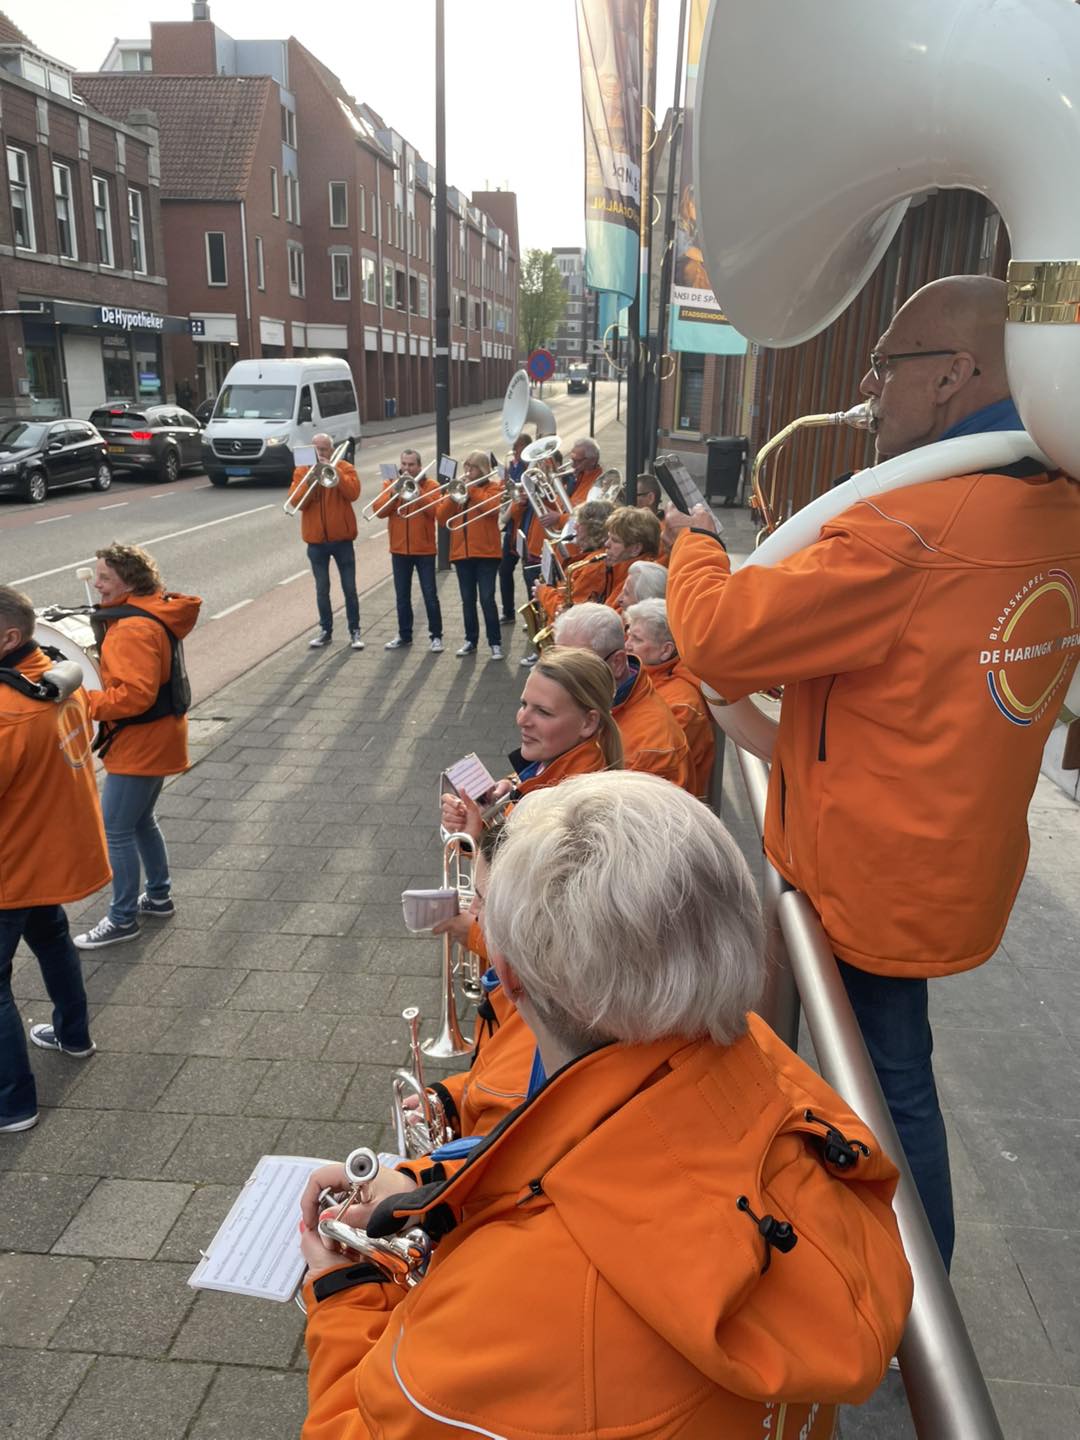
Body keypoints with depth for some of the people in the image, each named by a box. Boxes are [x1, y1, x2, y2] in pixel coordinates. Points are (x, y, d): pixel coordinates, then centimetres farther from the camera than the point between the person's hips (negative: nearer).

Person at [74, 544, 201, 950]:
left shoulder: (135, 629, -25)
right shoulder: (152, 612, 7)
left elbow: (135, 695, -30)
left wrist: (83, 702, -23)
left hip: (139, 745, -10)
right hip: (153, 741, 10)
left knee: (116, 830, 0)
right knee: (140, 821, 23)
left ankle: (122, 919, 13)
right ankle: (159, 897, 36)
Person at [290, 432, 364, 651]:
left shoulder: (344, 467, 2)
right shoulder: (301, 471, 6)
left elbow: (353, 493, -15)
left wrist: (334, 470, -19)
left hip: (342, 538, -2)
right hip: (316, 539, 2)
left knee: (349, 587, 2)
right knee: (322, 588, 8)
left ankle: (355, 630, 9)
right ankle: (325, 630, 18)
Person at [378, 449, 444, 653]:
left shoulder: (431, 485, -1)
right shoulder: (390, 484, 7)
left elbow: (436, 510, -16)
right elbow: (379, 511, -4)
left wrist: (417, 491, -20)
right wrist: (394, 493, -16)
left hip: (424, 550, -3)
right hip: (399, 549, 3)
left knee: (430, 595, -2)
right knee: (402, 596, 10)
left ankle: (436, 636, 6)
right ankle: (404, 635, 20)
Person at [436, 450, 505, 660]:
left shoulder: (493, 487, 3)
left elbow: (492, 507, -18)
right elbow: (441, 518, 4)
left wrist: (470, 488, -14)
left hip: (486, 552, -4)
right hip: (461, 552, 4)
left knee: (487, 599, -7)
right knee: (468, 600, 9)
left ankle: (495, 643, 0)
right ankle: (471, 640, 19)